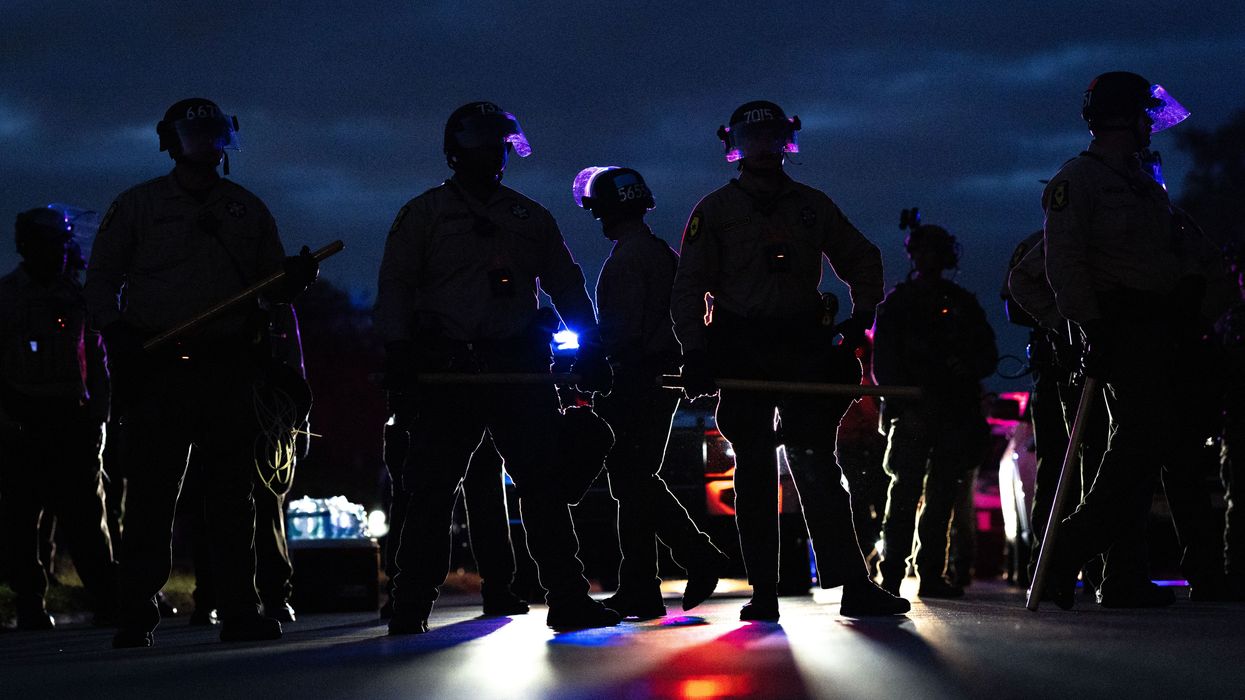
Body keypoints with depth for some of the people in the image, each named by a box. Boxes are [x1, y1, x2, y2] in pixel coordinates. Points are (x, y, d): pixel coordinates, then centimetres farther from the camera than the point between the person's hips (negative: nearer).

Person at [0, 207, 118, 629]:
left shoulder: (77, 296, 13)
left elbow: (96, 361, 17)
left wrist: (98, 418, 7)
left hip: (72, 421, 1)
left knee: (85, 516, -3)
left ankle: (108, 604, -3)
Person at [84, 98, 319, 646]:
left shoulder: (247, 211, 15)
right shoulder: (137, 206, 8)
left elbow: (273, 282, 17)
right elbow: (102, 277, 9)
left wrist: (297, 275, -6)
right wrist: (116, 332, -8)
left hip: (229, 369, 2)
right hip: (158, 369, -2)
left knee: (232, 494, 3)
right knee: (151, 494, -4)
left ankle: (240, 610, 6)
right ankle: (136, 616, 0)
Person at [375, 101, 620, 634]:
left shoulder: (530, 218, 18)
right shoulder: (423, 214, 9)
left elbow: (566, 285, 21)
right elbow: (395, 288, 3)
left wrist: (590, 350, 11)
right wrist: (398, 359, -8)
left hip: (520, 368, 3)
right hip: (448, 368, -3)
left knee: (544, 482, -2)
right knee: (430, 490, -2)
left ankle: (568, 598, 0)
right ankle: (411, 606, 4)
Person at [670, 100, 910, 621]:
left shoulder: (812, 206, 13)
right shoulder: (715, 209, 6)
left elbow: (862, 259, 23)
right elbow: (689, 286, 2)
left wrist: (861, 316, 8)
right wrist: (695, 350, -9)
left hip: (804, 348, 1)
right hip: (741, 352, -1)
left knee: (818, 466, -4)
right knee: (754, 473, 0)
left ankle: (854, 584, -7)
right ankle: (763, 593, 3)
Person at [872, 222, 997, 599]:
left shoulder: (962, 303, 18)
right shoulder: (897, 302, 11)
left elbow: (989, 355, 16)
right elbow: (884, 363, 2)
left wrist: (968, 368, -7)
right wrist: (904, 401, -12)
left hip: (955, 412, 3)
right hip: (912, 411, -3)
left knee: (942, 496, 2)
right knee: (905, 490, -11)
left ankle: (932, 574, 3)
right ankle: (891, 574, -12)